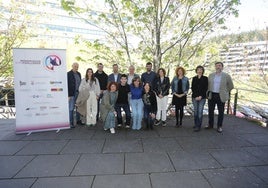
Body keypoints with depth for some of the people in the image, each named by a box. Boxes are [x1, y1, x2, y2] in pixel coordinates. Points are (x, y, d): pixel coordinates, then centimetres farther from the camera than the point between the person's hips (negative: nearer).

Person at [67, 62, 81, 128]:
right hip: (72, 94, -5)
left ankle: (78, 120, 24)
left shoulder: (78, 74, 12)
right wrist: (68, 95, -13)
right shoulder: (68, 74, -6)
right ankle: (71, 123, 10)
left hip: (78, 93, 6)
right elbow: (67, 85, -9)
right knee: (71, 109, 1)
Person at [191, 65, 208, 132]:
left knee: (200, 111, -7)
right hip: (195, 97, 3)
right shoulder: (194, 78, 11)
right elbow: (192, 88, 6)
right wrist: (196, 96, -6)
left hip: (202, 97, -2)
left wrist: (201, 96, -11)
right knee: (195, 111, 6)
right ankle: (196, 125, 17)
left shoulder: (205, 78, 4)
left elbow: (205, 88, -2)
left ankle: (198, 126, -2)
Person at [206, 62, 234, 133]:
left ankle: (219, 126, 20)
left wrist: (224, 92, 7)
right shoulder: (211, 75, 7)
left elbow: (231, 86, 6)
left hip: (221, 96, -3)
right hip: (211, 96, 3)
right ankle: (210, 124, 25)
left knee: (221, 112, 6)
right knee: (210, 111, 10)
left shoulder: (226, 76, -3)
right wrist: (209, 92, 9)